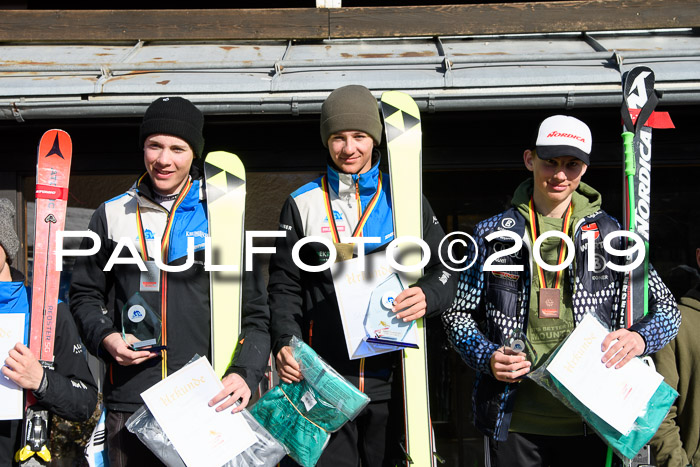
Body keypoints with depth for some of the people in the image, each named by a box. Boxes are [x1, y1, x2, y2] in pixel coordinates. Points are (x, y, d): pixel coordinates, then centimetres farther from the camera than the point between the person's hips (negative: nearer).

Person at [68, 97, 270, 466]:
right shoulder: (112, 215, 7)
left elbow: (255, 310, 3)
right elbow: (85, 293, 15)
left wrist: (244, 373, -10)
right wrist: (105, 337, -4)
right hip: (128, 401, 2)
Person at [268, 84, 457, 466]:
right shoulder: (303, 204, 6)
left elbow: (446, 270, 8)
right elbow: (285, 286, 7)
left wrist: (428, 295, -14)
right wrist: (285, 342, -9)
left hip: (392, 379, 1)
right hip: (324, 380, 0)